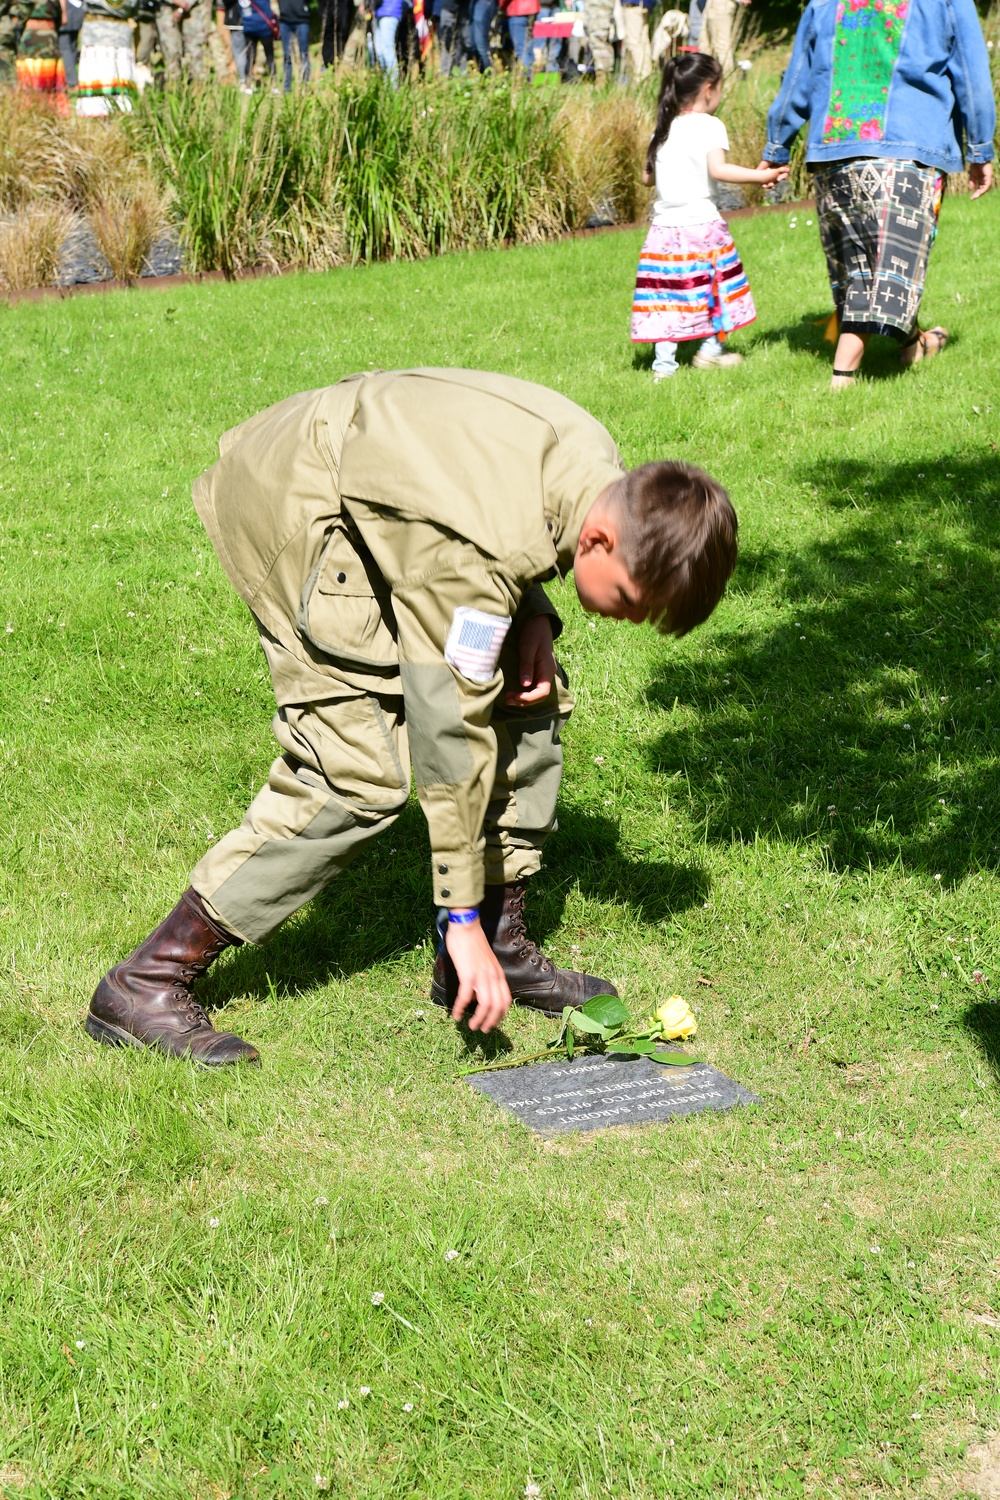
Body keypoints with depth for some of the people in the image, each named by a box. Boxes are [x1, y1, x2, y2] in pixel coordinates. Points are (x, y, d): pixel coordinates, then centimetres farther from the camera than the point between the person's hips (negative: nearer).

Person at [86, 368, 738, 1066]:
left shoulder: (605, 473, -10)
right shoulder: (492, 548, -36)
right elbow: (452, 731, -32)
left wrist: (534, 620, -8)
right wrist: (462, 919, -27)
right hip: (291, 503, -9)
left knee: (533, 701, 2)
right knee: (363, 772, -18)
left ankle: (503, 939, 12)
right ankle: (146, 982, -13)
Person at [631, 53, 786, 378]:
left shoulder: (663, 131, 11)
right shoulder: (709, 126, -6)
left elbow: (647, 177, 13)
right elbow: (718, 169, -20)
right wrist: (761, 175, -21)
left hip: (664, 226, 5)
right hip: (701, 224, -5)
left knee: (668, 292, 3)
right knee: (713, 286, 12)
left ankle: (664, 361, -1)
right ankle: (711, 349, 20)